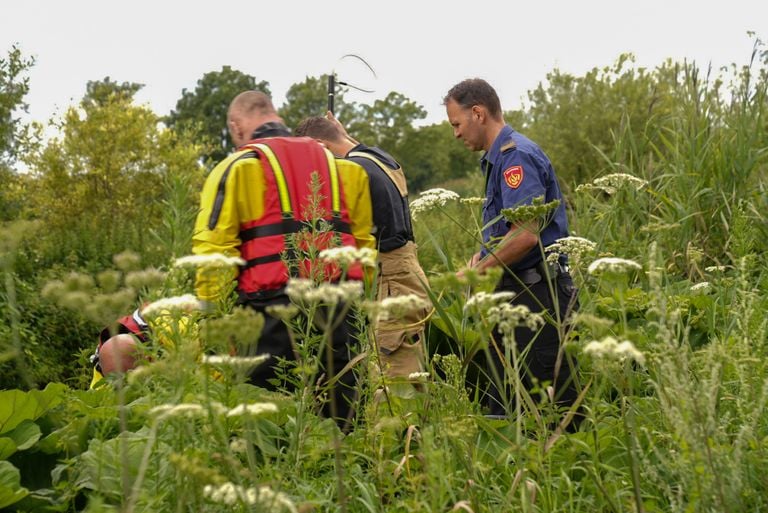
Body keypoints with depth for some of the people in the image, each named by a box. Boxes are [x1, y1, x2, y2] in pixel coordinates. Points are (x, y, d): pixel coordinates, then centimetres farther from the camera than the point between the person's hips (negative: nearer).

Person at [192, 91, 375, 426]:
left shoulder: (236, 167, 6)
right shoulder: (339, 165, 21)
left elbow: (212, 248, -4)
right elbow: (364, 242, 17)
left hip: (275, 303, -4)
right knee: (339, 417, 9)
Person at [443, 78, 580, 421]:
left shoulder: (517, 156, -14)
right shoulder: (499, 158, 19)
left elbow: (526, 235, -24)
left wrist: (477, 271, -13)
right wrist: (484, 255, 7)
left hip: (536, 298, -11)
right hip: (516, 294, 11)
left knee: (555, 407, -5)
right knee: (501, 405, 12)